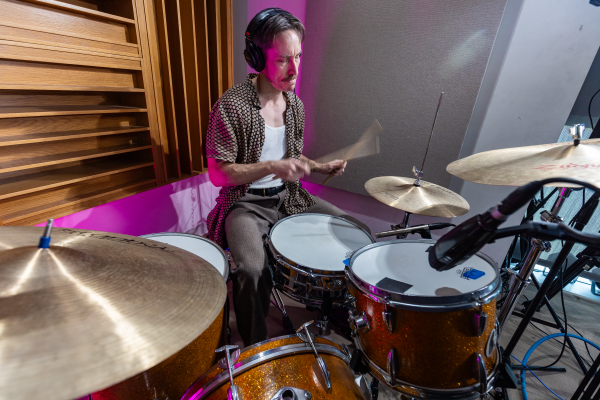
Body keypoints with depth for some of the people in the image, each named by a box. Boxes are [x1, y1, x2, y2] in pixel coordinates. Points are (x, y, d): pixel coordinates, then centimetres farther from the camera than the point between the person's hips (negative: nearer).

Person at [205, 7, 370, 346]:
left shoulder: (295, 104, 6)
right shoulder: (231, 106, -15)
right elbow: (218, 174, -15)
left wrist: (321, 167, -3)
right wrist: (271, 167, -27)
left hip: (289, 197, 6)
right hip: (246, 204, -5)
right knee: (254, 271, -32)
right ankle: (255, 350, 2)